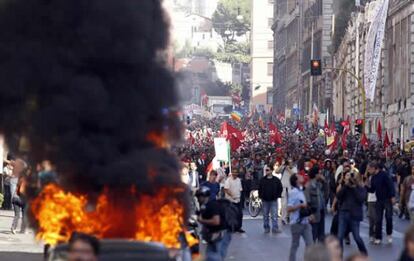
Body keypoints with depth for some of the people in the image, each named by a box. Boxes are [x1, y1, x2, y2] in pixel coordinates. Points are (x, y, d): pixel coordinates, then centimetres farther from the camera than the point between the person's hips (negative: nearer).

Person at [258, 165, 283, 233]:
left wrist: (277, 196, -1)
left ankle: (275, 228, -5)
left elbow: (280, 188, 5)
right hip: (265, 200, 2)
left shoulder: (276, 180, -1)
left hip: (273, 200, -2)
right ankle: (266, 228, 17)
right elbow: (260, 189, 10)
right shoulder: (262, 180, 3)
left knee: (274, 215, -6)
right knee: (265, 215, 8)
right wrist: (261, 196, 2)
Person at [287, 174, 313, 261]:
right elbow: (289, 209, -18)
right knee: (295, 245, 4)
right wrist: (301, 205, -23)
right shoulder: (293, 192, -13)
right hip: (296, 223, -7)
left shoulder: (301, 192, 12)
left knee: (309, 243, 2)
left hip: (305, 222, 7)